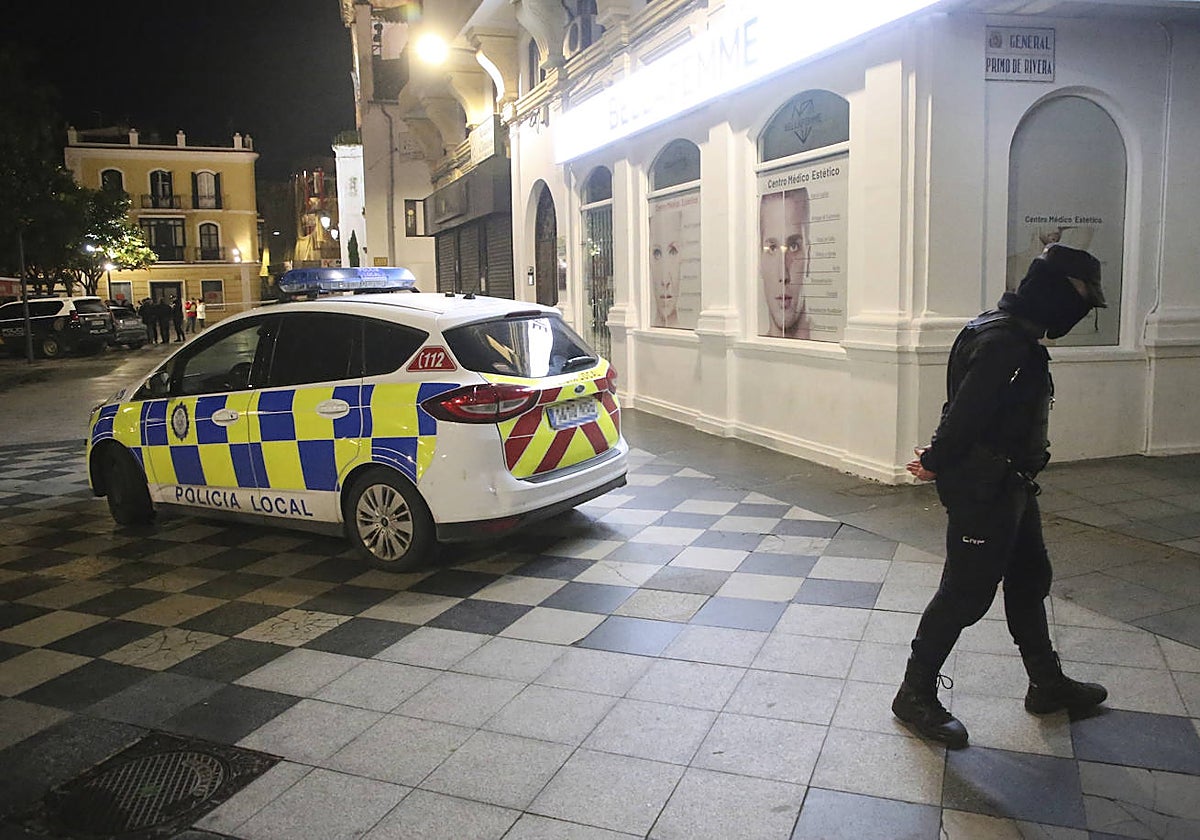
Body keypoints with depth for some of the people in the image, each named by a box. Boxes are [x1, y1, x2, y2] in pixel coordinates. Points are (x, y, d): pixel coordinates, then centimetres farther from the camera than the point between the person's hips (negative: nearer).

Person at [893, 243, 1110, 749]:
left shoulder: (1017, 337, 11)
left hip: (1009, 488, 11)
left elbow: (964, 413, 10)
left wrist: (939, 457, 0)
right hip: (984, 493, -11)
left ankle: (1047, 685, 39)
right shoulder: (1003, 341, -23)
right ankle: (915, 695, 12)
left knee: (1029, 580, 21)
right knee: (965, 594, -2)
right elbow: (967, 412, -25)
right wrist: (938, 462, -10)